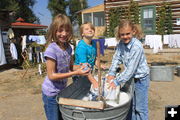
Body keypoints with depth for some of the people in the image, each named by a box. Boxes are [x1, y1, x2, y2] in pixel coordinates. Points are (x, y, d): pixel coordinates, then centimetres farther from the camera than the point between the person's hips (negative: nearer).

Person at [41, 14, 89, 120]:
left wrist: (80, 67, -15)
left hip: (62, 90, 6)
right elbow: (51, 75, -23)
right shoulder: (51, 49, -24)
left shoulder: (68, 47, -4)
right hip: (51, 93, -6)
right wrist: (75, 73, -27)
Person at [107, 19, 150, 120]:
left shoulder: (137, 47, -28)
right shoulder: (121, 44, -6)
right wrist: (111, 73, -18)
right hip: (131, 77, 7)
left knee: (140, 108, 6)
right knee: (131, 105, 21)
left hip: (141, 78, -7)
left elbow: (131, 69, -29)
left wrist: (116, 81, -26)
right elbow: (116, 58, -5)